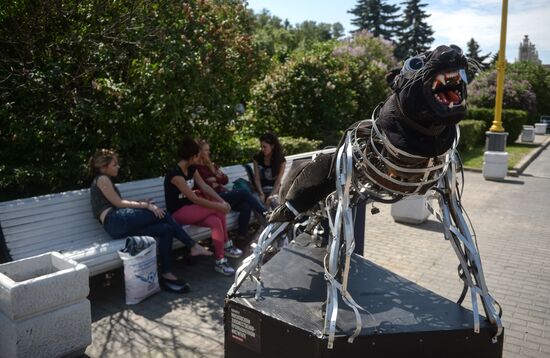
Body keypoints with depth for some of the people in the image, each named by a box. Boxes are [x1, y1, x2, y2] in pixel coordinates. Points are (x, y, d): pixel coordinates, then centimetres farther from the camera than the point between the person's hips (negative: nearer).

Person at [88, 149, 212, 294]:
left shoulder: (105, 180, 32)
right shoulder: (102, 179, 3)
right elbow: (118, 203, -7)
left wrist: (141, 203, 10)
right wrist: (145, 205, -9)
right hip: (116, 220, -9)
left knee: (166, 229, -5)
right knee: (161, 214, -14)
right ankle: (193, 245, -10)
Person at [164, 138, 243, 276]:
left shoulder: (191, 169, 5)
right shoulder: (175, 174, -23)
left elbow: (205, 187, 0)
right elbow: (194, 198, -25)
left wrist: (222, 201, -15)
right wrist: (218, 206, -23)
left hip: (190, 208, 8)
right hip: (178, 213, -8)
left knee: (216, 221, -19)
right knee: (217, 209, -23)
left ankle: (220, 261, -8)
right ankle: (226, 245, -7)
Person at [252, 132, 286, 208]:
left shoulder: (281, 160, -6)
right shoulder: (257, 157, -2)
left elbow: (278, 181, -9)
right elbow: (257, 178, -2)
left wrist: (271, 196, -21)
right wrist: (261, 194, -16)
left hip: (275, 189, -1)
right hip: (261, 189, 1)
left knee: (274, 201, -31)